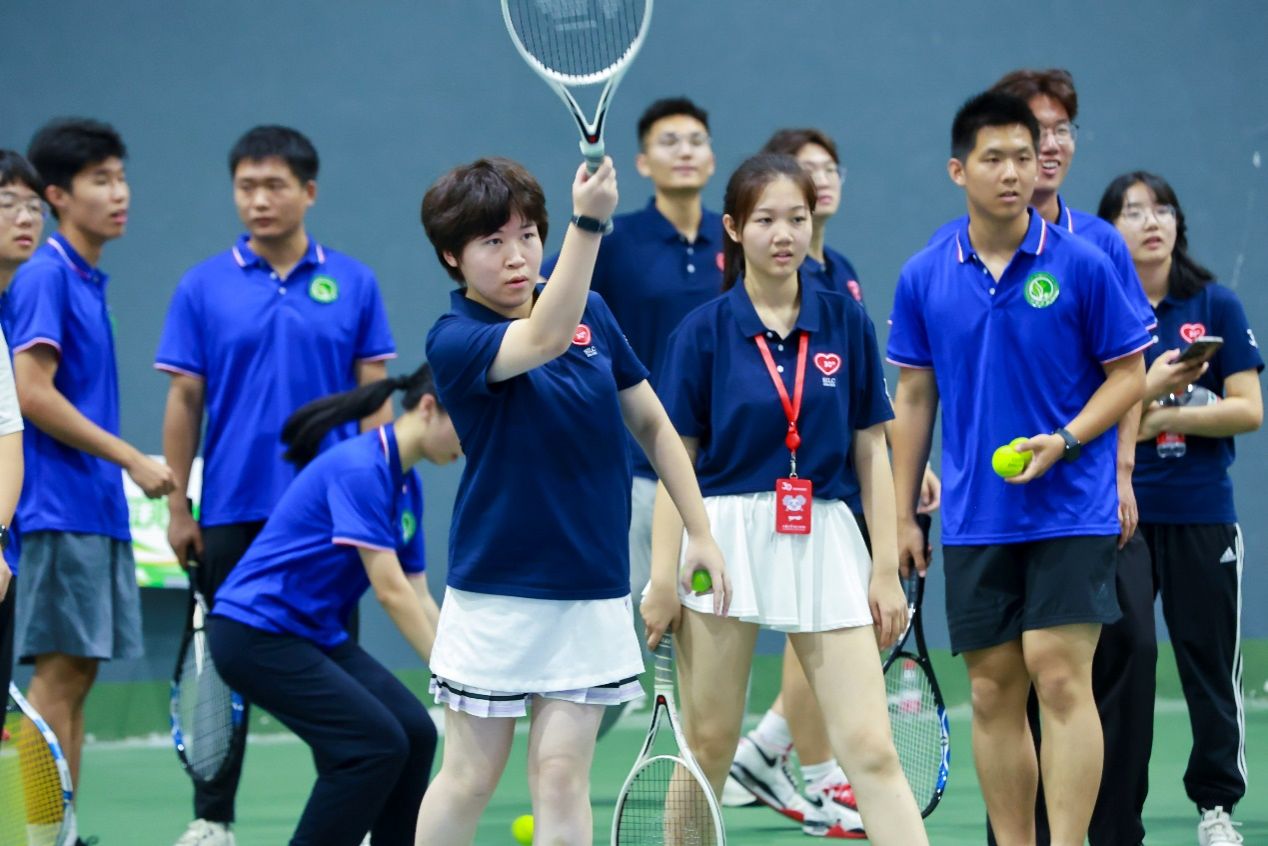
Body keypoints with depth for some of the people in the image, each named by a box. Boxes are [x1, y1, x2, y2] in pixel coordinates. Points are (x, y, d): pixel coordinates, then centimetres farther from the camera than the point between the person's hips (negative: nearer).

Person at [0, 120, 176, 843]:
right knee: (60, 672, -9)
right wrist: (130, 458, -13)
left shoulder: (89, 281, 17)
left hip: (99, 510, 9)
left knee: (77, 674, 7)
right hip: (61, 509, -9)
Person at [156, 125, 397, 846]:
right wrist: (177, 507, -1)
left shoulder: (353, 284, 3)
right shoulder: (204, 288, 2)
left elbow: (372, 395, 4)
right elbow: (184, 400, 3)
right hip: (233, 512, 0)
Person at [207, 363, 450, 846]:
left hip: (314, 634, 9)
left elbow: (418, 599, 11)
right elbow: (390, 592, -23)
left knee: (415, 732, -4)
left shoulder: (406, 484, 9)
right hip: (255, 631, -9)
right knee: (377, 743, -16)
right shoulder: (360, 469, -21)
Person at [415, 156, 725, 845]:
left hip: (593, 593, 3)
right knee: (470, 777, 6)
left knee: (561, 776, -1)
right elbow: (544, 340, -35)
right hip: (495, 596, -3)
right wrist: (588, 223, -46)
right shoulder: (454, 340, -15)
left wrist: (700, 531, 7)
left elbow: (651, 423, 12)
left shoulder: (593, 313, 3)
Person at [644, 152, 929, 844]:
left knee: (871, 749, -6)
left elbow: (871, 450, 8)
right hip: (724, 539, -1)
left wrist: (886, 569, 4)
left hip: (824, 541, 1)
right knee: (708, 746, 4)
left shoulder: (845, 321, 5)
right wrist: (662, 578, -4)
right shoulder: (704, 330, 0)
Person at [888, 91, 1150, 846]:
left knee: (1060, 678, -12)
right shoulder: (924, 277, 4)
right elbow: (915, 398, 11)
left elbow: (1129, 375, 0)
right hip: (975, 521, 3)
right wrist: (904, 513, 10)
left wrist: (1064, 441, -16)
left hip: (1071, 512, -3)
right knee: (993, 694, 5)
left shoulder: (1081, 265, -5)